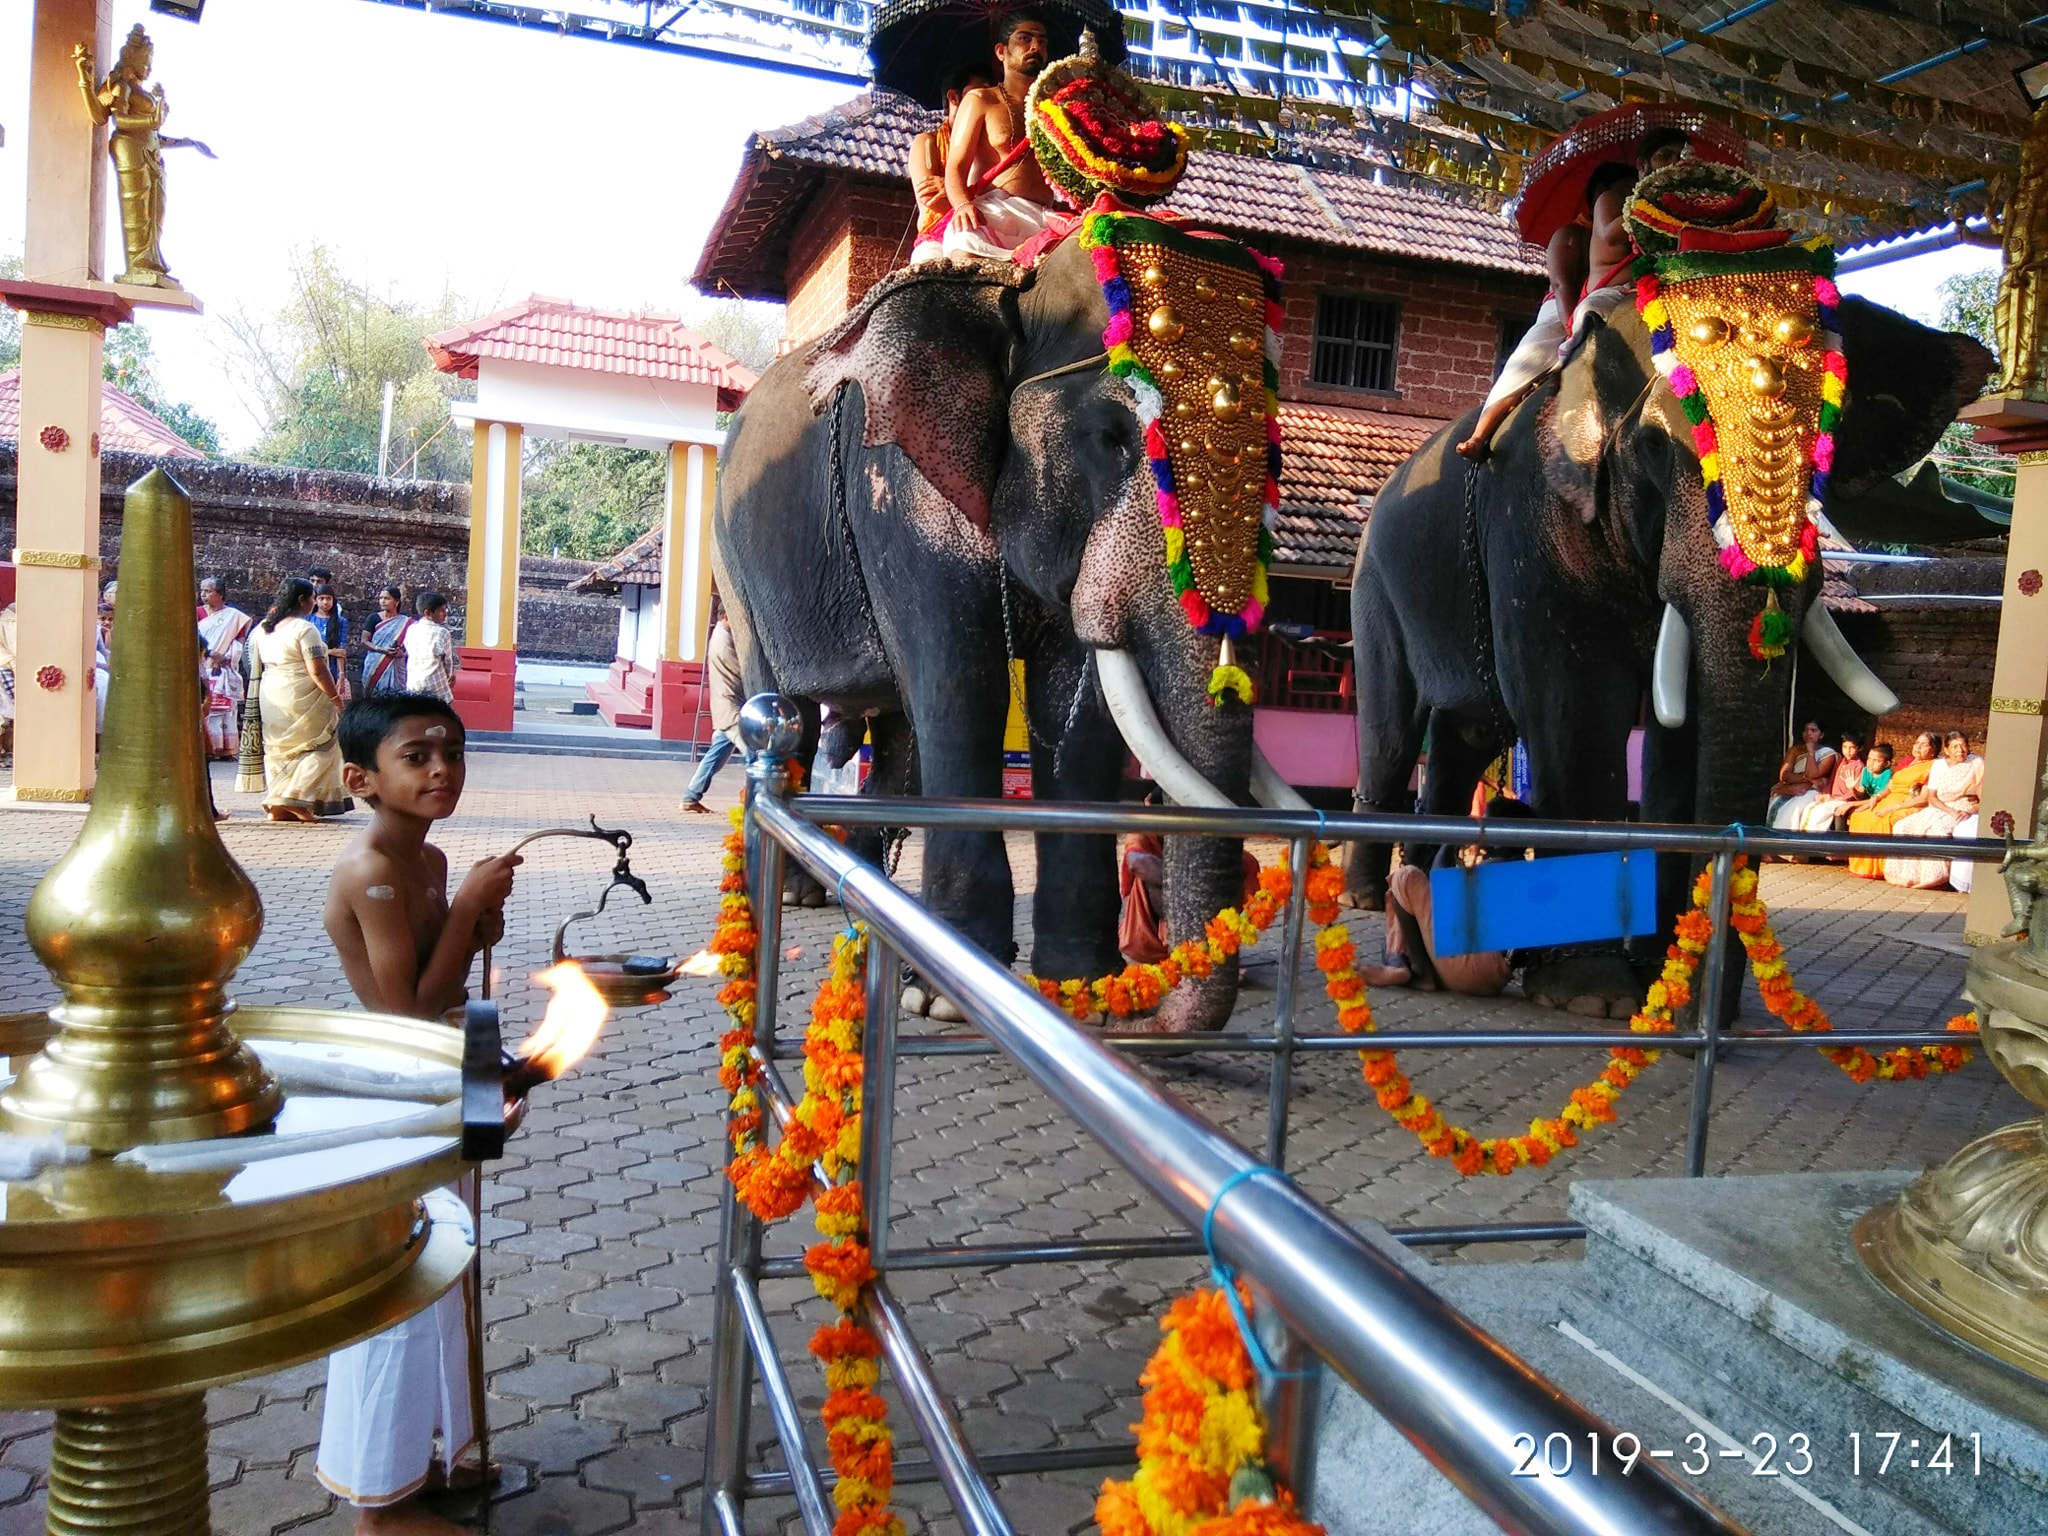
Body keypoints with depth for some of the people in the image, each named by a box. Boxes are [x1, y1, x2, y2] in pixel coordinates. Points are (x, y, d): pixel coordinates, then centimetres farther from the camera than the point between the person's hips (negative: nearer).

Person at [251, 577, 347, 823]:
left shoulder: (263, 628, 11)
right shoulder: (304, 628, -13)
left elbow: (259, 667, 16)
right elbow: (317, 671, -17)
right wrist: (337, 699, -11)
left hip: (271, 698, 8)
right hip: (301, 699, -8)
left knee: (279, 749, 14)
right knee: (319, 748, 1)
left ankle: (277, 807, 13)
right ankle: (299, 800, -8)